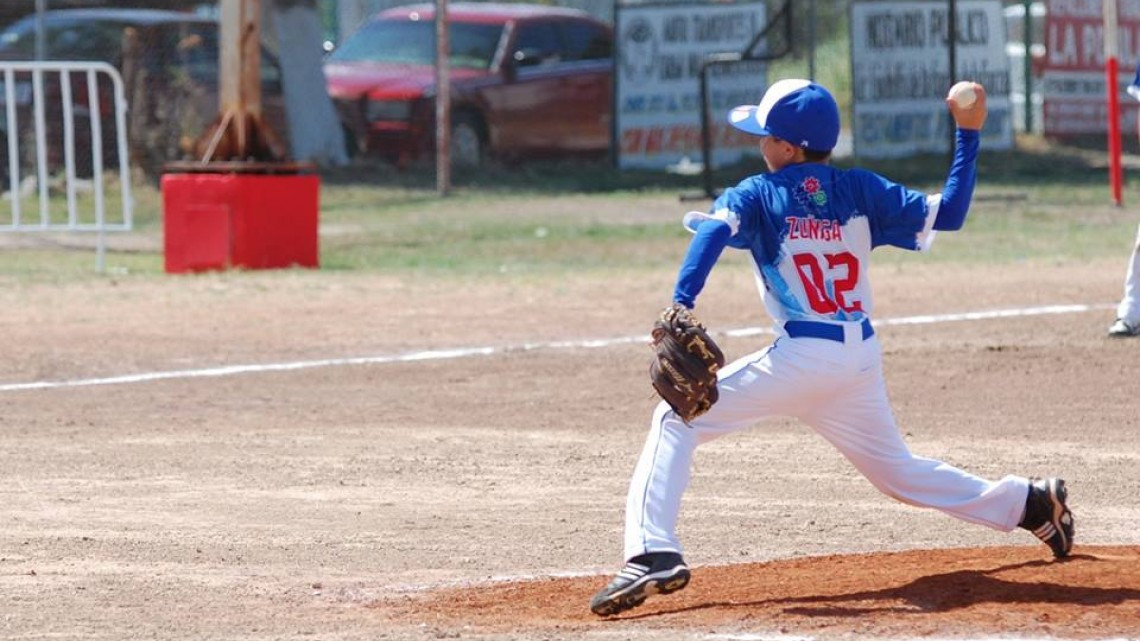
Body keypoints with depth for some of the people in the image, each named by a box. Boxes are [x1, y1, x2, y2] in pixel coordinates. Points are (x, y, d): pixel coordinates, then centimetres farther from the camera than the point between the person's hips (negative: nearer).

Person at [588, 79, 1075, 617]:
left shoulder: (758, 194, 2)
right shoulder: (862, 191, 11)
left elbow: (713, 231, -18)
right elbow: (947, 214, 5)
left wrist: (681, 306, -31)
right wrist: (968, 135, 12)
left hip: (802, 358, -6)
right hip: (863, 359, 6)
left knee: (678, 418, 0)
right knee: (899, 471, 26)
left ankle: (653, 552, -18)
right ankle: (1030, 502, 26)